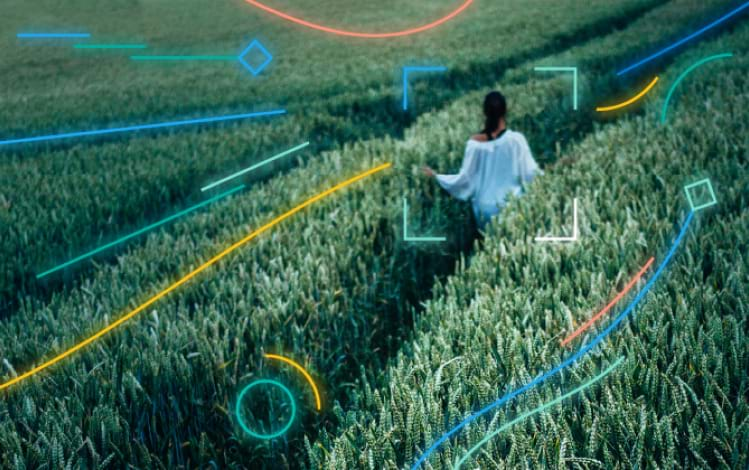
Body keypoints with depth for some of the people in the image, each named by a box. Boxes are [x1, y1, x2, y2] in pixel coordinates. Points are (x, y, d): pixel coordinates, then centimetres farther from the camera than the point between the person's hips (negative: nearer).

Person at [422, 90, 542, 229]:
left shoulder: (475, 143, -6)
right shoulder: (516, 139, -12)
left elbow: (465, 178, -2)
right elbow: (530, 173, -9)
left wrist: (436, 176, 12)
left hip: (485, 206, 2)